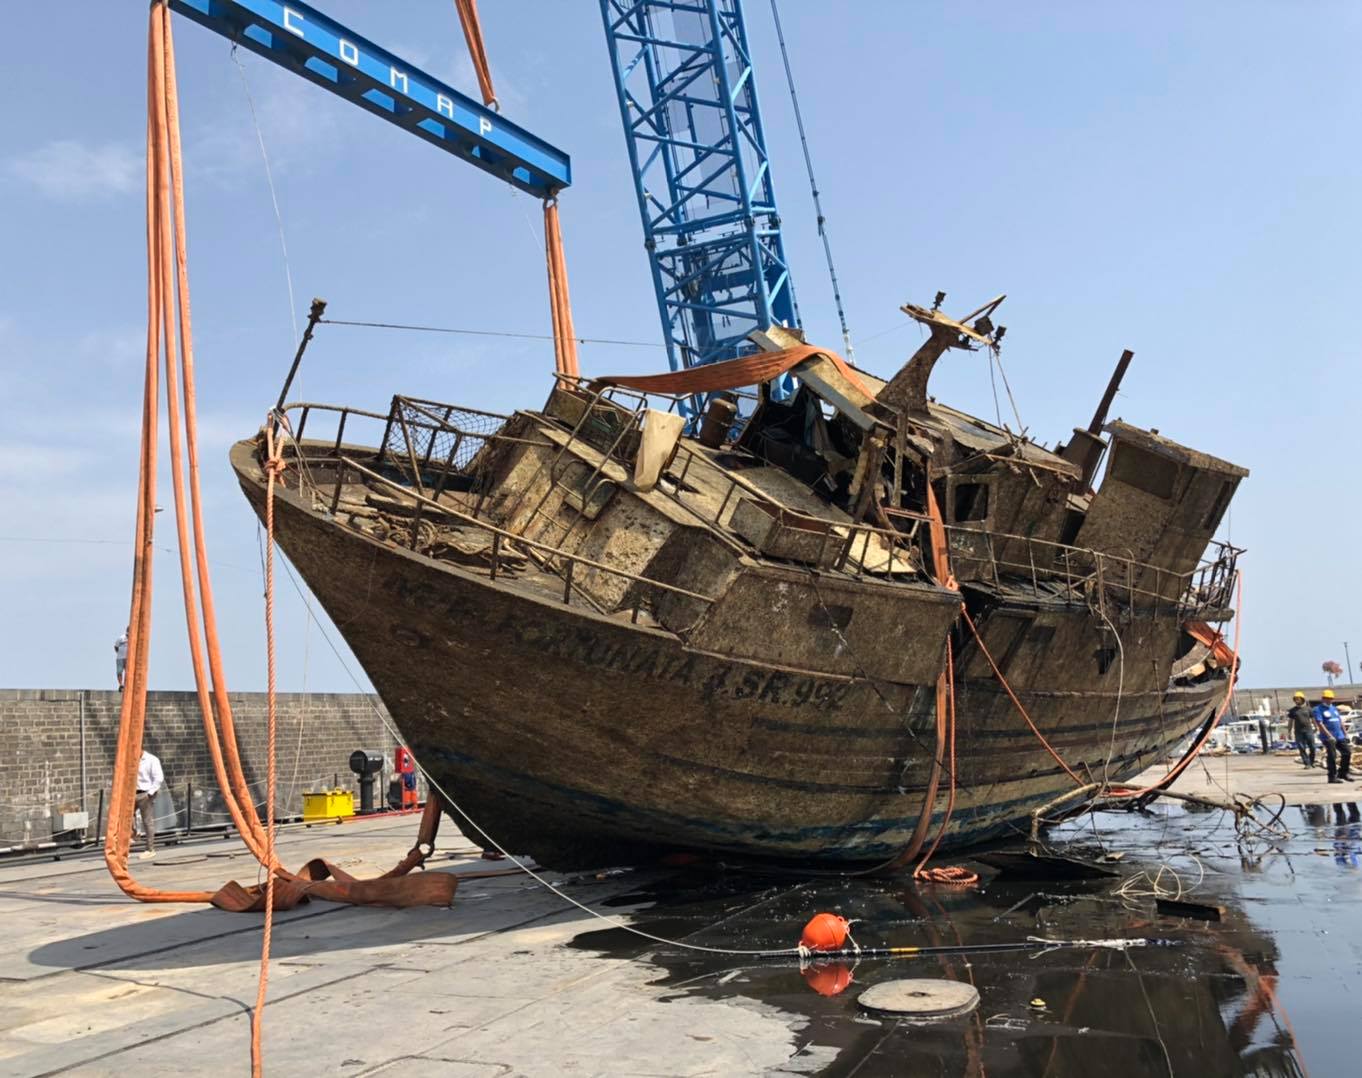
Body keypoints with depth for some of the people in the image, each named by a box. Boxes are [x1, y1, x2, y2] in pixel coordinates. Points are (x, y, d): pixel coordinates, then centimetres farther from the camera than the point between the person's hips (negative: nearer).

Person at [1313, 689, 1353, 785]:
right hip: (1328, 737, -7)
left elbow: (1340, 721, 21)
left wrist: (1345, 733, 13)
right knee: (1332, 756, -8)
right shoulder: (1318, 709, -6)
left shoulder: (1334, 708, 19)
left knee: (1347, 752, 6)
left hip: (1340, 736, 7)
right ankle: (1332, 777, -2)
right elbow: (1320, 724, -15)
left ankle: (1343, 773, 21)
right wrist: (1330, 736, -20)